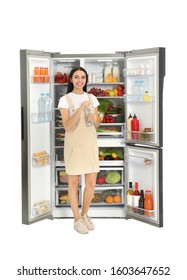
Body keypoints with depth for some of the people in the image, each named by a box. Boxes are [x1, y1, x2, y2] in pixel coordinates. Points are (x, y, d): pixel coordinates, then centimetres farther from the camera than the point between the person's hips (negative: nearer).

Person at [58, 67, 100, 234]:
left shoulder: (92, 98, 6)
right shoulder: (65, 100, -7)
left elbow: (97, 125, 11)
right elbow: (67, 127, -15)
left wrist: (94, 120, -13)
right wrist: (81, 108, -23)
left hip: (90, 144, 4)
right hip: (73, 144, -4)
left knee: (91, 184, 5)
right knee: (74, 183, 6)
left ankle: (85, 214, 28)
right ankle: (77, 219, 20)